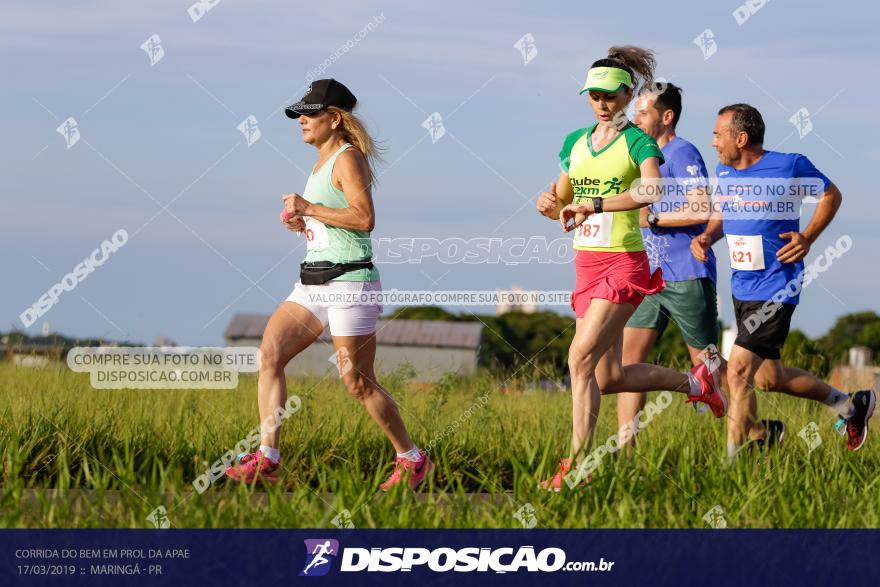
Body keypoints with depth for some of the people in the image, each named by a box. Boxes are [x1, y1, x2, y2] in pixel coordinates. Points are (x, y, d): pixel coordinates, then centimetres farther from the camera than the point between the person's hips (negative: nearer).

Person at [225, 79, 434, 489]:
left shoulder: (348, 159, -10)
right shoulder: (323, 162, 18)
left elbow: (364, 218, -22)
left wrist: (309, 208, -17)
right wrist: (302, 223, 9)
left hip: (349, 281, -9)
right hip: (313, 282, 9)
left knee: (358, 382, -4)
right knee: (269, 354, -7)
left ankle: (412, 459, 12)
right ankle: (267, 460, -10)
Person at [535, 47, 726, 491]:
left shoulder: (638, 142, -8)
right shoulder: (575, 142, 13)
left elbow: (652, 191, -28)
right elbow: (563, 204, 20)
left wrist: (596, 205, -35)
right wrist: (550, 204, -4)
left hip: (624, 264, -7)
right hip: (586, 265, 7)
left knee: (581, 358, -17)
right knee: (609, 379, 7)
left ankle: (577, 466, -11)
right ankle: (694, 381, 30)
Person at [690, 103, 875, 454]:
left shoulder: (790, 166, -13)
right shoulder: (725, 172, 4)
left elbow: (831, 195, 2)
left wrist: (808, 237, -12)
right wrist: (706, 236, -1)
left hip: (776, 289, -8)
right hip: (741, 288, 8)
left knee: (739, 372, -16)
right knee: (768, 378, 16)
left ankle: (733, 464, -8)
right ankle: (851, 405, 37)